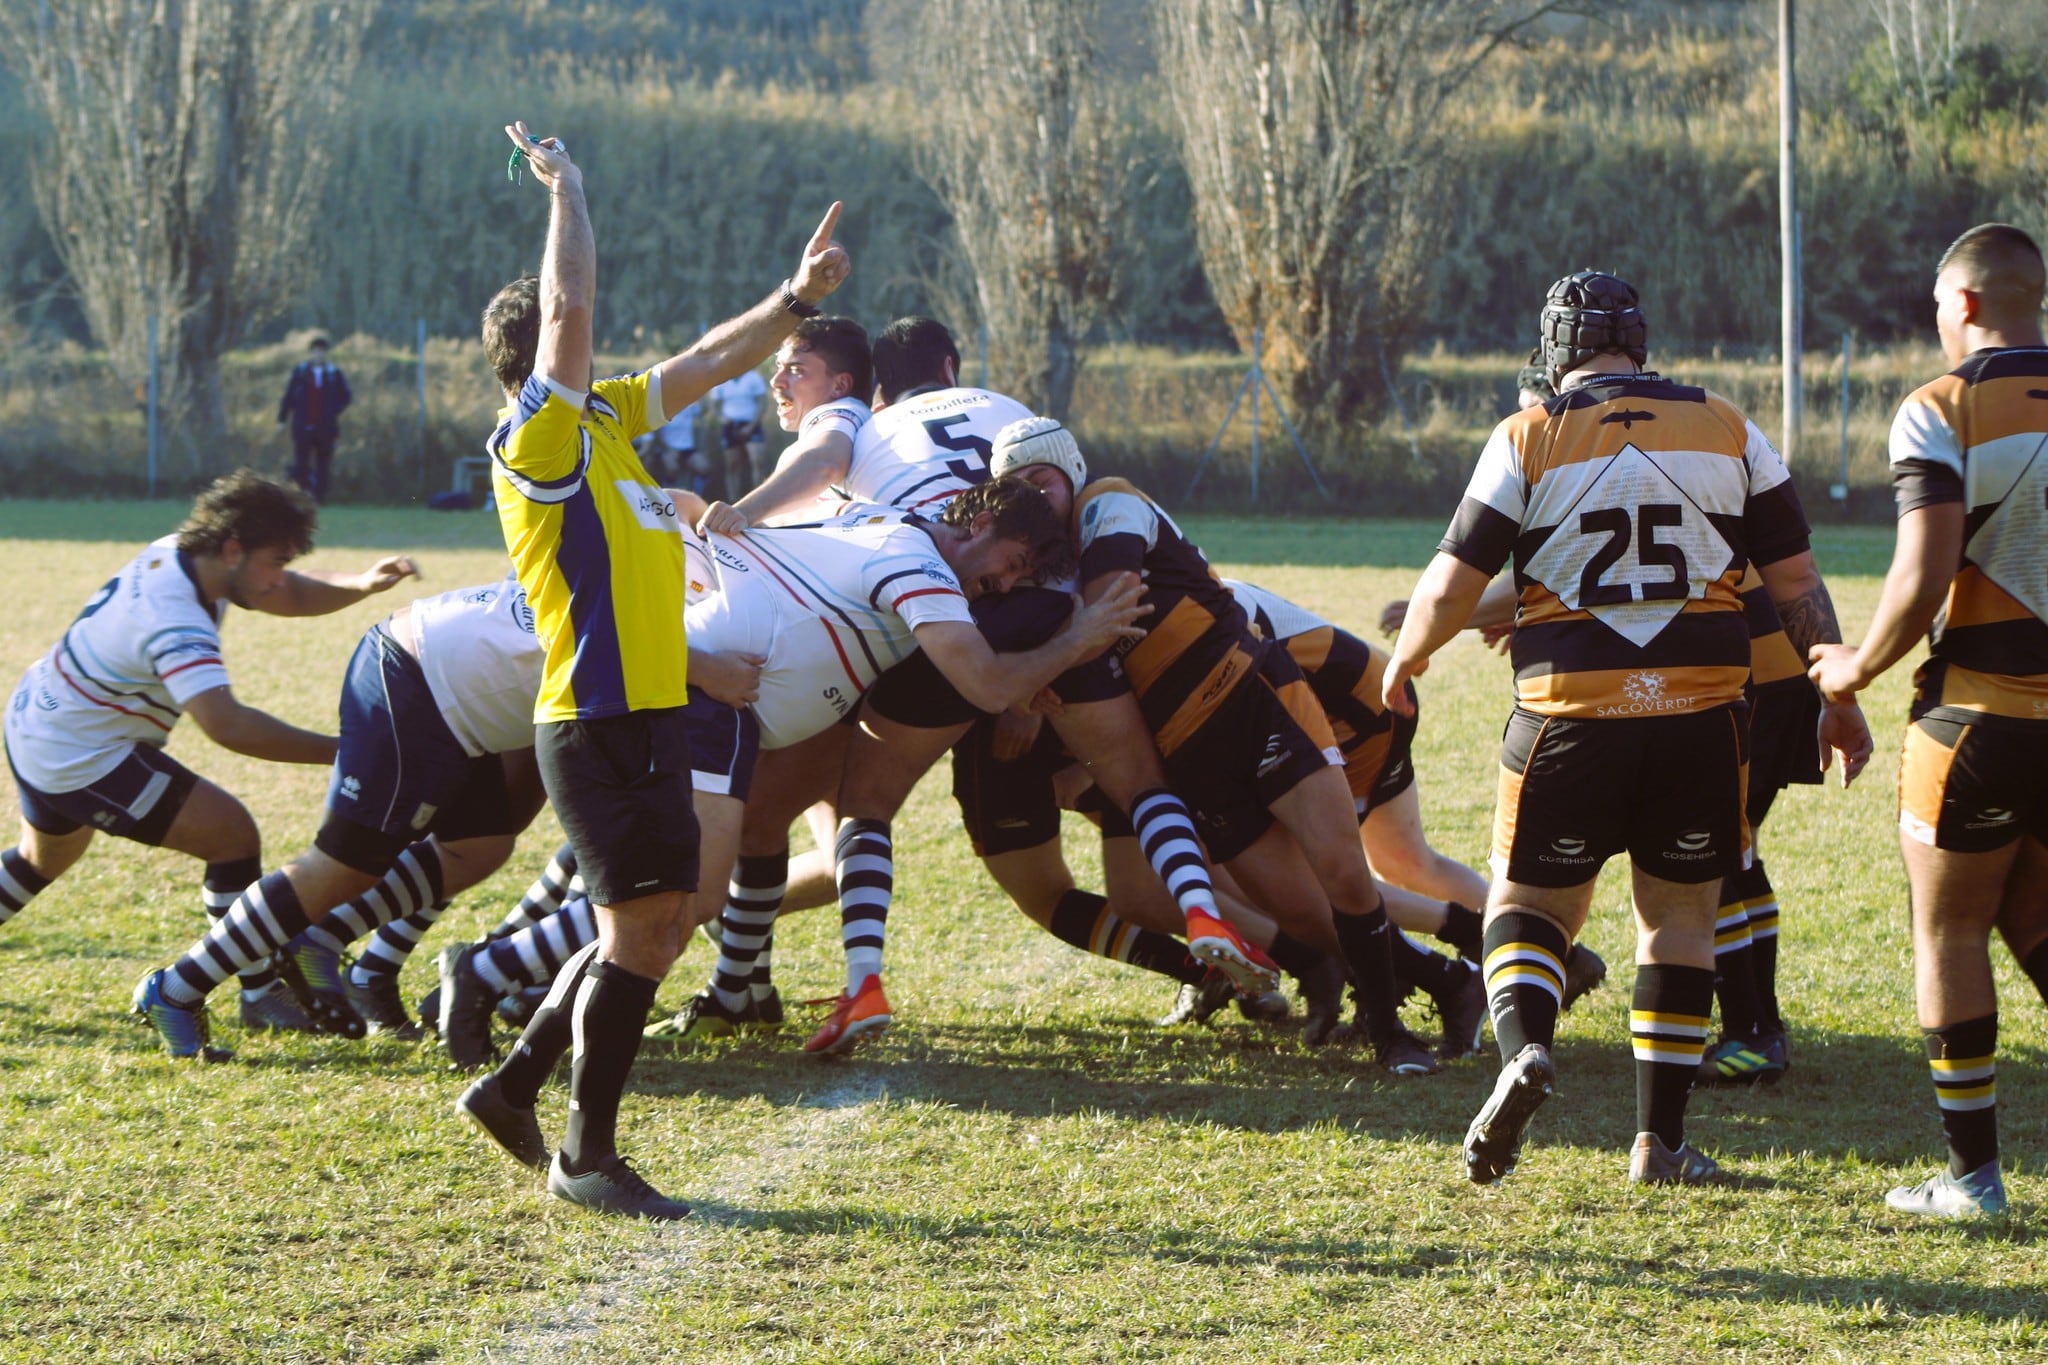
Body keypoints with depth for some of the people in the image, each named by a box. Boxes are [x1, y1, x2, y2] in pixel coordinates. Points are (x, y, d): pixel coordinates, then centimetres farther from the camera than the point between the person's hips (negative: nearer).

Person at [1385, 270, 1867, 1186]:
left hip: (1571, 717, -1)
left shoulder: (1528, 440, 0)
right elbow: (1796, 583, 7)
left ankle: (1522, 1048, -16)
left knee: (1528, 903, 13)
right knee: (1679, 917, 14)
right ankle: (1660, 1140, 12)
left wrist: (1402, 665, 19)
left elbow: (1452, 586, 0)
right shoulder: (1728, 433, 7)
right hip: (1701, 716, 2)